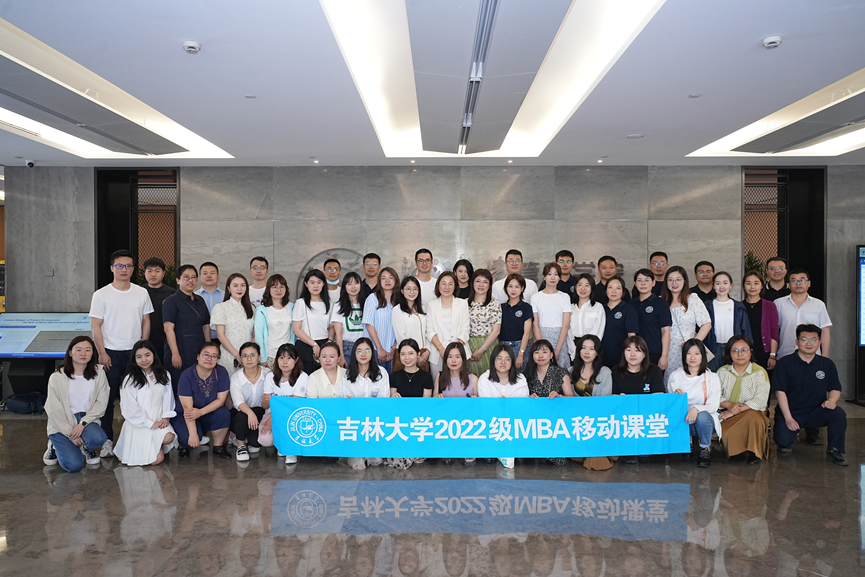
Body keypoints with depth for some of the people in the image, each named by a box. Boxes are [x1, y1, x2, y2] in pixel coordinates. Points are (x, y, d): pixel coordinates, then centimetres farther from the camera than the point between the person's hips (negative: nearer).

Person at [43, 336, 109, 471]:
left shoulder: (98, 373, 0)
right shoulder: (57, 377, -5)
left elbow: (101, 402, -3)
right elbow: (54, 409, -6)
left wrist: (83, 423, -15)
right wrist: (70, 433, -13)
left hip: (87, 419, 2)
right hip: (62, 424, -1)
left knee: (98, 438, -33)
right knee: (73, 465, -19)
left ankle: (88, 448, 7)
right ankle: (56, 445, 16)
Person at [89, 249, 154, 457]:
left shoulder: (141, 293, 5)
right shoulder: (101, 295, -2)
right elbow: (95, 326, -4)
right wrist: (102, 353, -9)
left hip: (135, 352, 2)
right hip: (111, 353, -2)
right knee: (107, 397, 2)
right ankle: (107, 439, 12)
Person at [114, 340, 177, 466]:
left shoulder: (164, 375, 11)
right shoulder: (130, 379, -4)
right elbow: (129, 409, -7)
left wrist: (166, 417, -6)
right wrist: (150, 423, -12)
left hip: (159, 420, 4)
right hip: (138, 424, -4)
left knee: (168, 437, -31)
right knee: (157, 459, -15)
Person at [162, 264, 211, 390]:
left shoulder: (200, 301, 15)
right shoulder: (172, 301, -3)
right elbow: (168, 328, -11)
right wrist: (175, 354, -17)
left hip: (199, 353, 6)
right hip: (180, 355, -6)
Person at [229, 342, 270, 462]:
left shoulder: (268, 374, -6)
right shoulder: (236, 377, -8)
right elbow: (238, 401, -25)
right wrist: (250, 413, -44)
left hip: (260, 413, 0)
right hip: (240, 414, 0)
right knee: (242, 416, -35)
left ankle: (252, 441, 13)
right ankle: (241, 445, -7)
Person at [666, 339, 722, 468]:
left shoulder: (712, 377, 1)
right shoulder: (675, 376, 7)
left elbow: (713, 406, -8)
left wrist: (697, 409, -30)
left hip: (705, 419, -1)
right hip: (682, 419, 1)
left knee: (702, 416, -37)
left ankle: (705, 449, -8)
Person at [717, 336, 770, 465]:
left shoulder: (760, 372, -4)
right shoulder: (722, 372, 6)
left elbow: (760, 400, -14)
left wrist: (734, 411, -20)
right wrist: (729, 405, -22)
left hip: (753, 414, -1)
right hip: (728, 415, 1)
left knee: (752, 415, -38)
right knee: (726, 434, -32)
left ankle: (754, 451, -14)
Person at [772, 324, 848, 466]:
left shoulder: (827, 364, 5)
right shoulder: (785, 363, -5)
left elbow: (835, 389, 11)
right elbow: (780, 391, -8)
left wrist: (832, 400, -14)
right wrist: (788, 418, -14)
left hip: (816, 411, 3)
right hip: (791, 411, -2)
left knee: (839, 413, -27)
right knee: (783, 441, -24)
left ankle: (834, 450, -5)